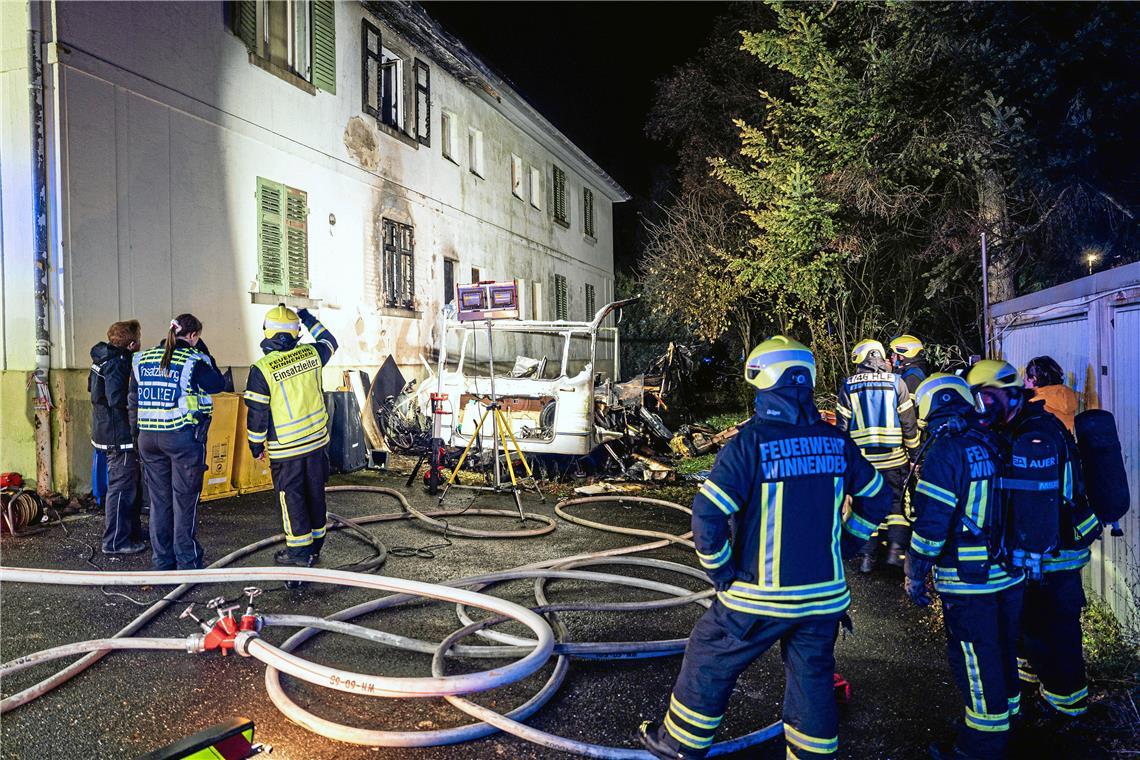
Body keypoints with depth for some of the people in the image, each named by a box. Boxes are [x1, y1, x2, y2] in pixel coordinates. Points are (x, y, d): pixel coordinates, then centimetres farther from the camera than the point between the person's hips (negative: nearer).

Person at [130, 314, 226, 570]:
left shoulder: (143, 359, 8)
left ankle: (162, 561, 21)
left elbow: (134, 400, 13)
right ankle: (187, 561, 8)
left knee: (158, 500, 13)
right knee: (184, 500, 3)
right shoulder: (193, 360, -10)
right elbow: (218, 385, 2)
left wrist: (140, 432, 20)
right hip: (184, 437, -5)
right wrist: (204, 352, 6)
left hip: (148, 437, 5)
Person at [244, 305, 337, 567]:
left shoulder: (262, 369, -15)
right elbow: (330, 342, 20)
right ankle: (315, 544, 28)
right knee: (315, 493, 15)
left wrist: (256, 444, 4)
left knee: (291, 497, 8)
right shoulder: (311, 354, -5)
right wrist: (309, 319, 29)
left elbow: (257, 413, -10)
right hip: (317, 439, 5)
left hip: (285, 447, -4)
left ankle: (299, 550, 16)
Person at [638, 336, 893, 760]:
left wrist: (720, 571, -7)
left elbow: (708, 514, -21)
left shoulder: (750, 442, -18)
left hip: (759, 597, -4)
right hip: (825, 594, 4)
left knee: (709, 661, 16)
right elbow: (878, 498, 12)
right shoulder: (836, 441, -1)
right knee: (812, 678, 20)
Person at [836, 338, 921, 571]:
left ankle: (867, 556, 11)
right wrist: (914, 454, 9)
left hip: (861, 458, 1)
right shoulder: (896, 382, 0)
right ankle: (896, 549, 3)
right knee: (897, 502, 12)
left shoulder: (848, 386, 0)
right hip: (893, 458, -1)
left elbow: (842, 425, 1)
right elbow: (909, 424, 1)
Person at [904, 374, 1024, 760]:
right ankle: (1006, 718, 41)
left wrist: (915, 574, -11)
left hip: (969, 582, -7)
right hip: (1009, 573, 8)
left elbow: (932, 522, -20)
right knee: (1003, 651, 23)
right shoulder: (993, 444, 4)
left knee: (975, 662, 5)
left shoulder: (945, 451, -18)